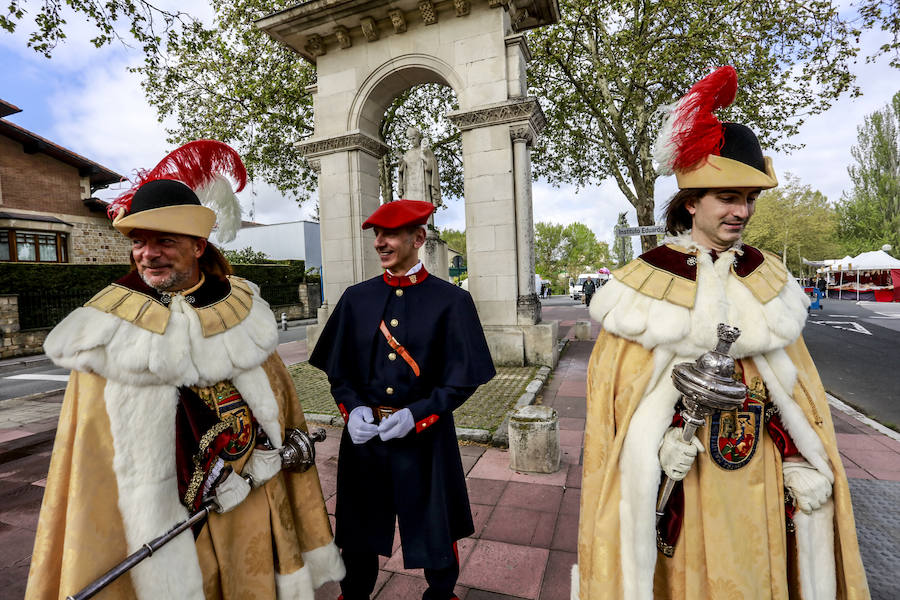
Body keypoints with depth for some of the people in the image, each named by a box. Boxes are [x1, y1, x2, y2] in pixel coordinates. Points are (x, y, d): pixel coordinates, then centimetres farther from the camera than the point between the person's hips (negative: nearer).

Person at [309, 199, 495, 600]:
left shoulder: (451, 301, -9)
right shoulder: (356, 298, 1)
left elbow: (463, 377, -9)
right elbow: (336, 368, 5)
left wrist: (416, 415, -19)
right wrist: (353, 408, -12)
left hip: (425, 437, -2)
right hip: (362, 433, 3)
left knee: (434, 528, 17)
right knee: (357, 529, 20)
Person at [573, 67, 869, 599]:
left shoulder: (767, 278, 3)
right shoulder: (649, 280, -12)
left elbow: (795, 383, 7)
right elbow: (623, 386, -10)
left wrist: (803, 464, 0)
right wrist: (664, 444, -20)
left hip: (759, 466, 5)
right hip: (682, 472, -4)